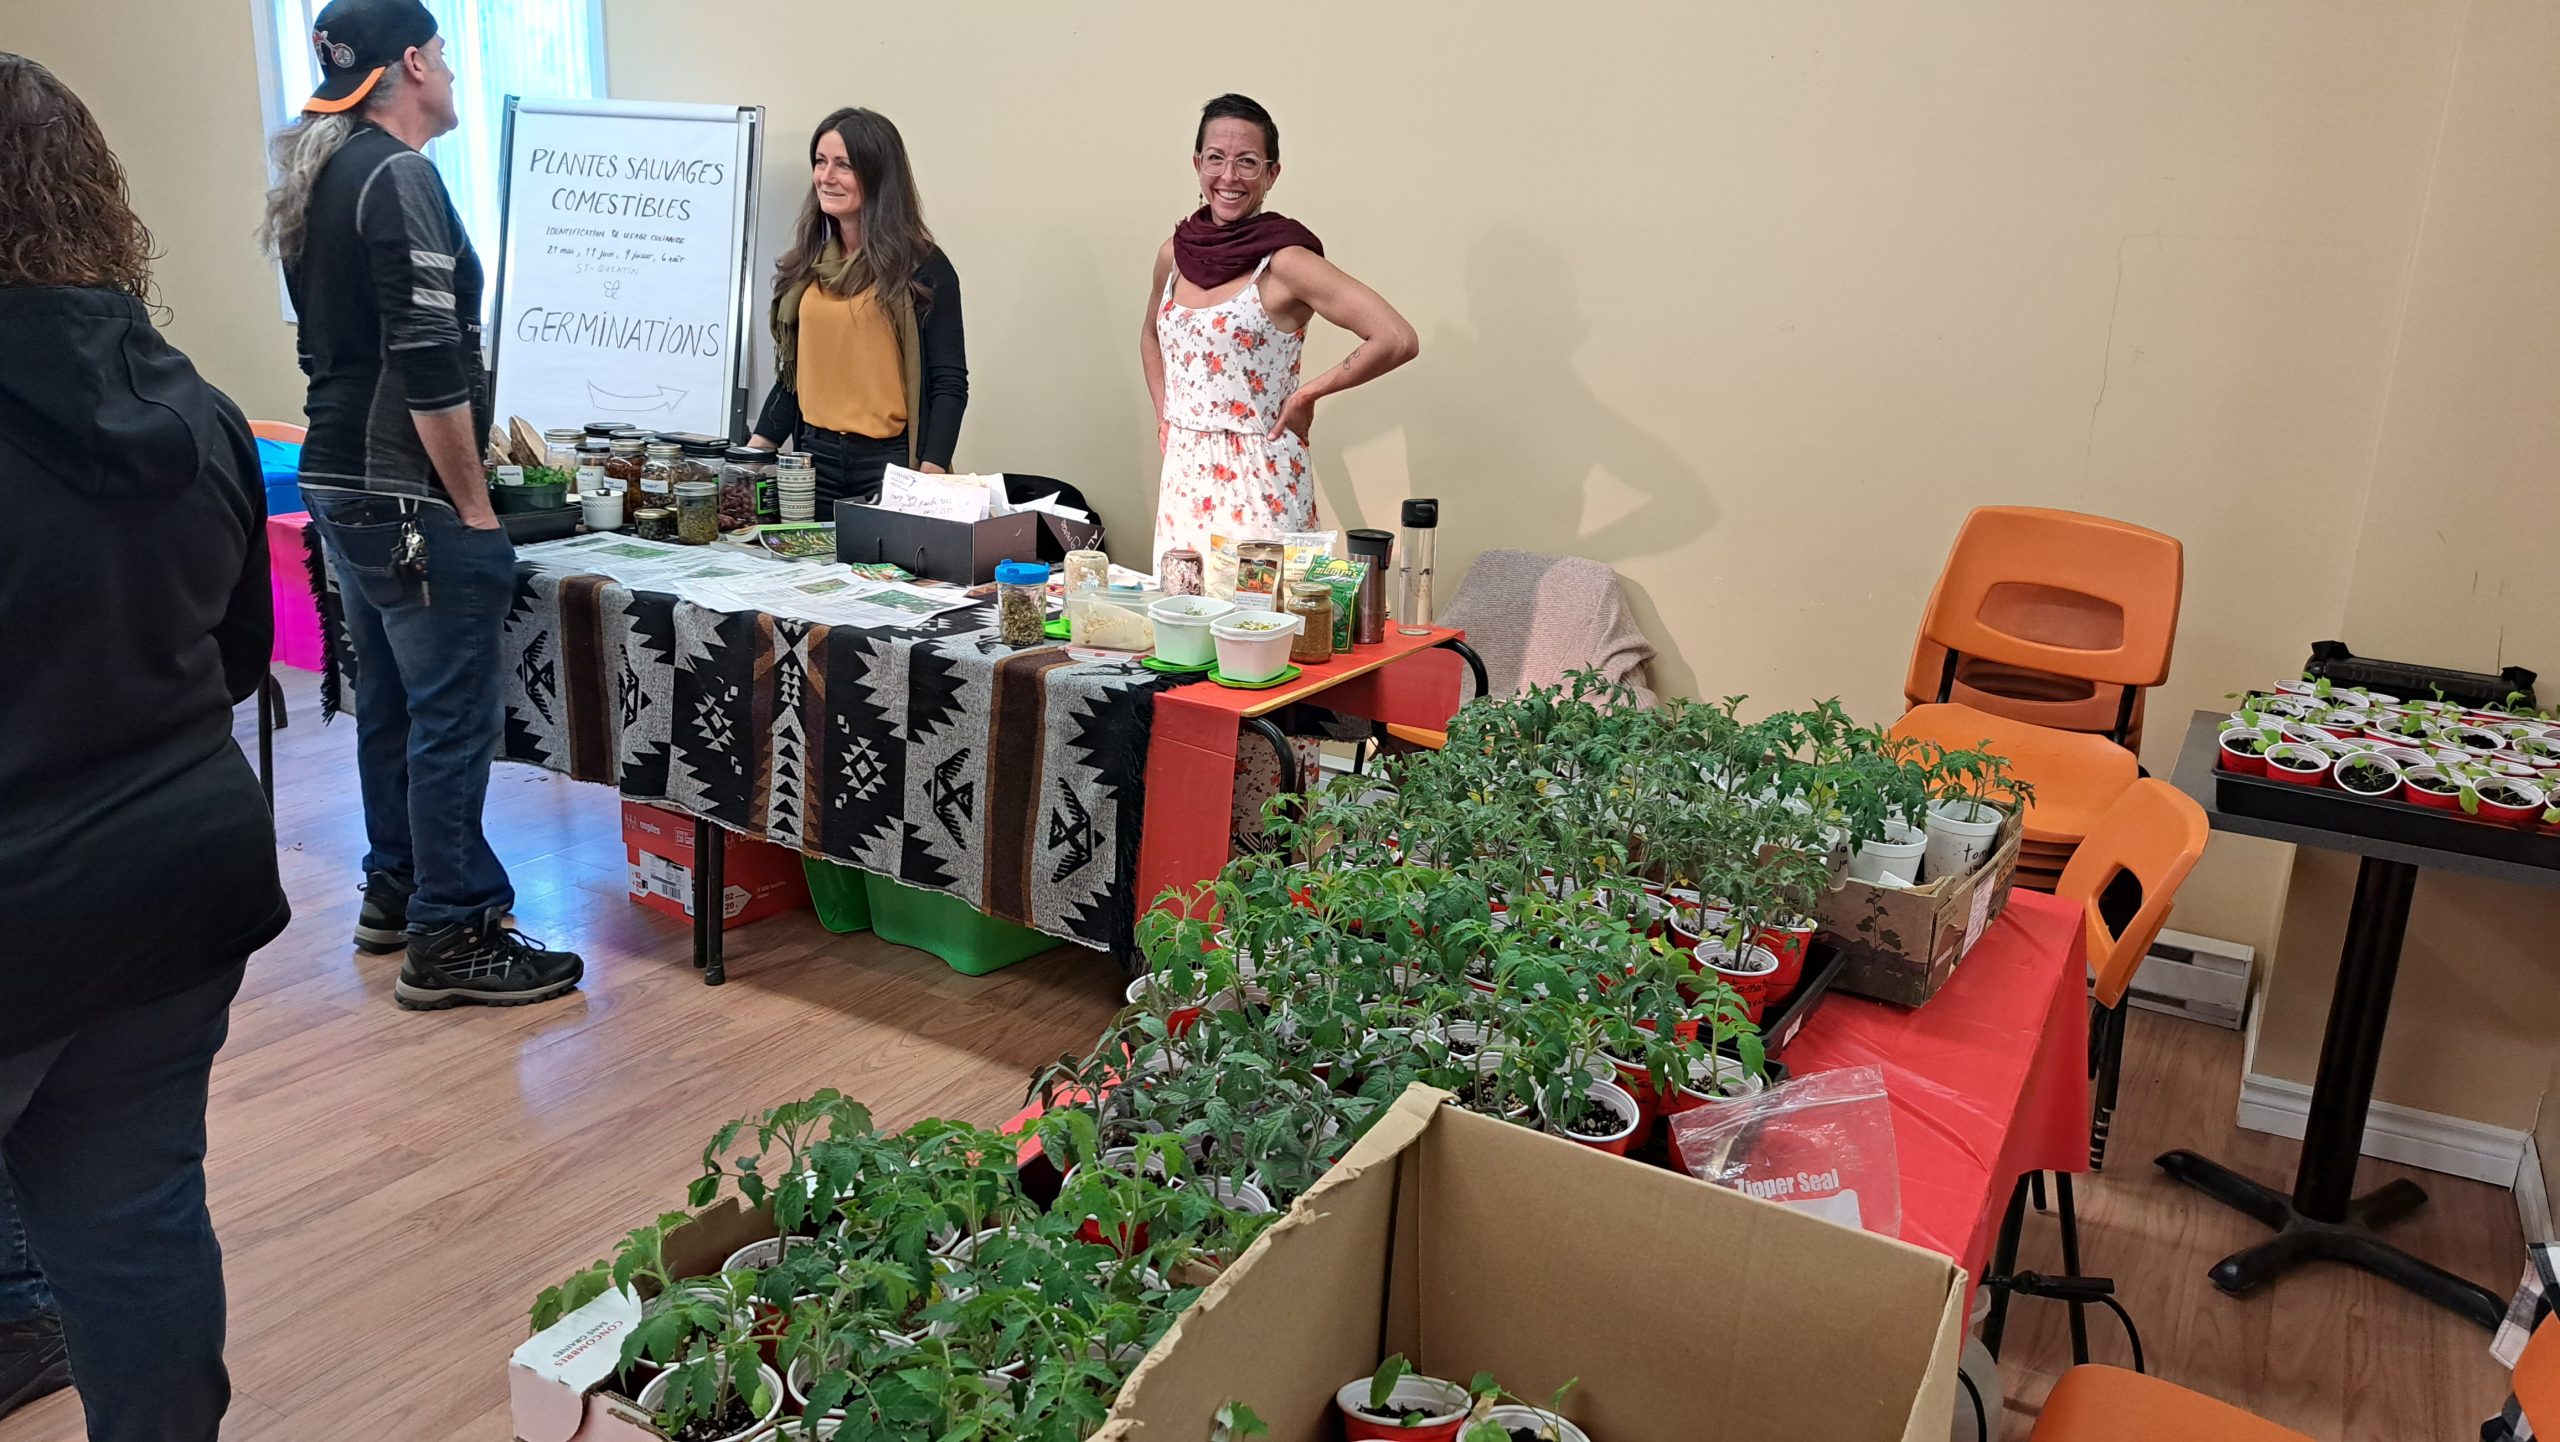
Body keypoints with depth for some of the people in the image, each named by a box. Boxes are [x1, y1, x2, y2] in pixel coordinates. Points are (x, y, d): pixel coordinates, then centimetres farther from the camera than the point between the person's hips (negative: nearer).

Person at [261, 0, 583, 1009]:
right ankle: (449, 941, 2)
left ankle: (394, 892, 29)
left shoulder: (314, 179, 15)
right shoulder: (398, 176, -15)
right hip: (407, 498, -10)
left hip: (337, 479, 10)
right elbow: (427, 364, -22)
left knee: (388, 699, 18)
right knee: (453, 718, -4)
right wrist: (474, 508, -17)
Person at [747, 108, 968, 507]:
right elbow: (792, 375, 17)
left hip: (890, 461, -5)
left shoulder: (923, 268, -5)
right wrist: (751, 456, 6)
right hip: (814, 458, 5)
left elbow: (949, 384, -8)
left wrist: (930, 478, -18)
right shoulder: (804, 266, 12)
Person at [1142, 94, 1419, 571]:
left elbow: (1399, 340, -20)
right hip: (1184, 476, 6)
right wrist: (1164, 414, 15)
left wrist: (1309, 393, -11)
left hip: (1260, 478, -6)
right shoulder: (1175, 254, 7)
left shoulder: (1284, 262, -12)